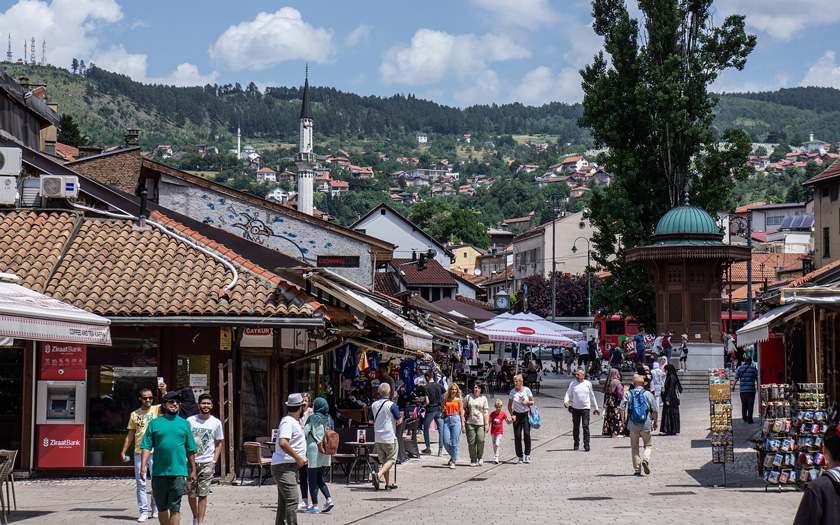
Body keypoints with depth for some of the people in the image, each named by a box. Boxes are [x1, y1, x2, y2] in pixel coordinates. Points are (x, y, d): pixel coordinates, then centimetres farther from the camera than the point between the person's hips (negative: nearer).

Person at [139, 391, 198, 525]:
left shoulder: (184, 423, 12)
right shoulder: (154, 423, 9)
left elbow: (190, 450, 15)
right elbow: (147, 447, 4)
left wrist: (193, 470, 14)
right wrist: (143, 466, -8)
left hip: (178, 472, 0)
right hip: (159, 472, 1)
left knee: (175, 508, -6)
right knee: (162, 507, 7)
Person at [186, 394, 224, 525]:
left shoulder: (216, 423, 4)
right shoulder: (190, 421, 4)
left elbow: (219, 443, 10)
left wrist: (214, 461, 0)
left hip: (207, 462, -1)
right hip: (191, 461, 1)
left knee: (203, 494, -6)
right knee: (191, 493, 4)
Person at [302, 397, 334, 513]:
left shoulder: (312, 418, -8)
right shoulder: (329, 419, 9)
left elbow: (304, 433, -12)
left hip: (314, 451, -6)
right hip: (326, 452, 6)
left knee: (312, 480, 0)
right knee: (320, 479, 16)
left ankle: (314, 506, -2)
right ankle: (329, 500, 0)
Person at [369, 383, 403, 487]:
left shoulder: (374, 405, 4)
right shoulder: (391, 405, -13)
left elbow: (370, 420, 12)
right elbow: (399, 421, -9)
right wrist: (401, 415, 12)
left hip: (377, 438, 6)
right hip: (389, 437, -6)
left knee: (383, 460, 14)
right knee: (391, 459, 3)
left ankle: (388, 483, 16)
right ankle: (379, 475, -18)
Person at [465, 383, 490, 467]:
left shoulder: (483, 398, 12)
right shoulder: (468, 397, 11)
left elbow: (486, 412, 9)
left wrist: (487, 424, 1)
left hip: (480, 423, 0)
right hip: (470, 423, 0)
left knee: (481, 440, -15)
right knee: (471, 442, -3)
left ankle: (480, 457, 7)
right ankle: (473, 460, 8)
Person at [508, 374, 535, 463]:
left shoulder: (527, 390, -2)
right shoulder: (512, 392, 2)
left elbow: (532, 401, 6)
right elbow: (509, 405, 9)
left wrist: (527, 402, -15)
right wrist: (512, 415, -4)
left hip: (526, 414, -1)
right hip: (517, 415, 1)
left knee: (527, 434, -12)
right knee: (517, 436, -2)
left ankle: (527, 455, -2)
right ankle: (520, 456, 6)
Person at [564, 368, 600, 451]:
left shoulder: (588, 384, 7)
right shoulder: (573, 384, 6)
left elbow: (592, 396, 16)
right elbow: (568, 394, 6)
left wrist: (596, 408, 19)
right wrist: (566, 401, -16)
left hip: (585, 408, -1)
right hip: (575, 408, 1)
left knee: (585, 426, -11)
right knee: (575, 427, 6)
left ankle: (586, 444, -9)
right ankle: (576, 444, 20)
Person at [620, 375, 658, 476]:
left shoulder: (628, 394, 3)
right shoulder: (648, 394, 2)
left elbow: (623, 408, -6)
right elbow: (655, 410, 3)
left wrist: (625, 419, 7)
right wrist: (655, 422, 15)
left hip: (633, 425, 1)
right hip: (646, 425, -1)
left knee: (634, 447, 10)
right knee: (648, 445, 13)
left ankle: (637, 469, 4)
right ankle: (646, 459, -14)